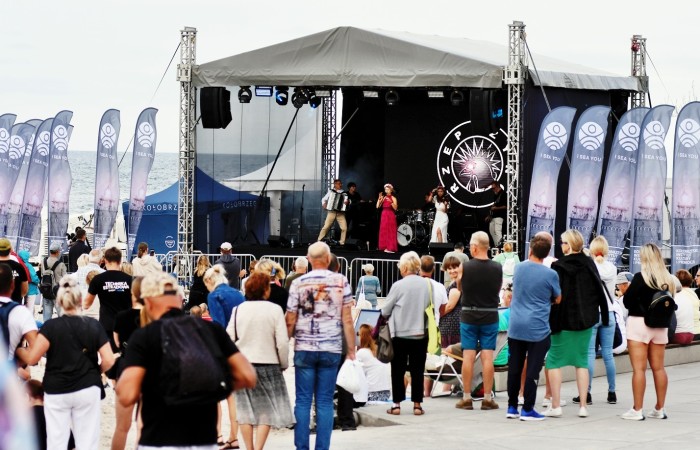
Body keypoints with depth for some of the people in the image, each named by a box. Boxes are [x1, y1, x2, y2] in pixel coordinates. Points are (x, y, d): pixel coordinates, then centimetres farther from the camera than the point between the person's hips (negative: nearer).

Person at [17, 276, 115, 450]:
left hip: (56, 391, -1)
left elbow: (31, 358, -13)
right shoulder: (94, 325, -3)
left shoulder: (51, 327, -9)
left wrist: (15, 348, 6)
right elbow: (108, 360, -6)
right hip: (87, 390, 1)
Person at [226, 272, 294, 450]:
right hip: (268, 364, -3)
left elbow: (229, 338, 0)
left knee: (245, 409, 11)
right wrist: (284, 364, 5)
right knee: (267, 410, 5)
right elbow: (282, 342, -10)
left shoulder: (238, 310, -1)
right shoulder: (274, 310, -9)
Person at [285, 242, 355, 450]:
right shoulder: (341, 281, -1)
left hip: (304, 349, 0)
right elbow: (347, 320, -1)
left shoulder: (298, 283, -1)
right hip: (331, 349, 0)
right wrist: (351, 350, 5)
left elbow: (290, 321, 0)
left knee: (303, 400, 4)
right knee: (325, 402, 4)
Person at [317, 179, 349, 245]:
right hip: (331, 212, -1)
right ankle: (319, 240, 2)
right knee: (326, 227, -7)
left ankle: (342, 242, 3)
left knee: (344, 228, -9)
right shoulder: (331, 192, 8)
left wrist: (347, 201, -11)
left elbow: (347, 199, 11)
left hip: (341, 213, 1)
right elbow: (324, 199, 15)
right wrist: (324, 204, -4)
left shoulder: (344, 193, 11)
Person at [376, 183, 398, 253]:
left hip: (391, 216, -4)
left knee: (390, 231, -6)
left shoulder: (393, 198, -1)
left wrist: (390, 202, -23)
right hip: (384, 216, 4)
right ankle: (385, 247, 5)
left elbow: (395, 208, -12)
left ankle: (391, 248, -6)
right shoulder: (383, 198, 10)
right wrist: (379, 199, -6)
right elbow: (378, 207, 4)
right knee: (384, 231, 2)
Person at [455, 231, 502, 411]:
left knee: (468, 356, 4)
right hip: (490, 317, 1)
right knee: (487, 357, 3)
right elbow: (498, 289, 6)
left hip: (468, 316, -1)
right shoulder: (497, 268, -6)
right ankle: (487, 398, 4)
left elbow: (459, 287, 2)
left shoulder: (466, 267, -12)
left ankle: (467, 398, 7)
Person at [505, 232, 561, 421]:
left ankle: (512, 407, 17)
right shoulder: (550, 274, -10)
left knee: (514, 368, 11)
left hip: (516, 327, 4)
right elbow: (558, 299, 5)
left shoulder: (519, 268, 3)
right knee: (532, 370, 0)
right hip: (537, 329, -4)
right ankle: (527, 409, 1)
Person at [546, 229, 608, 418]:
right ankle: (583, 406, 8)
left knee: (554, 361, 4)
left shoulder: (558, 266, -13)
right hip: (586, 321, 5)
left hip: (564, 321, -5)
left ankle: (555, 406, -1)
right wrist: (604, 316, 14)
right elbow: (599, 291, 5)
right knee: (582, 361, 11)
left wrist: (551, 323, -13)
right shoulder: (589, 264, 1)